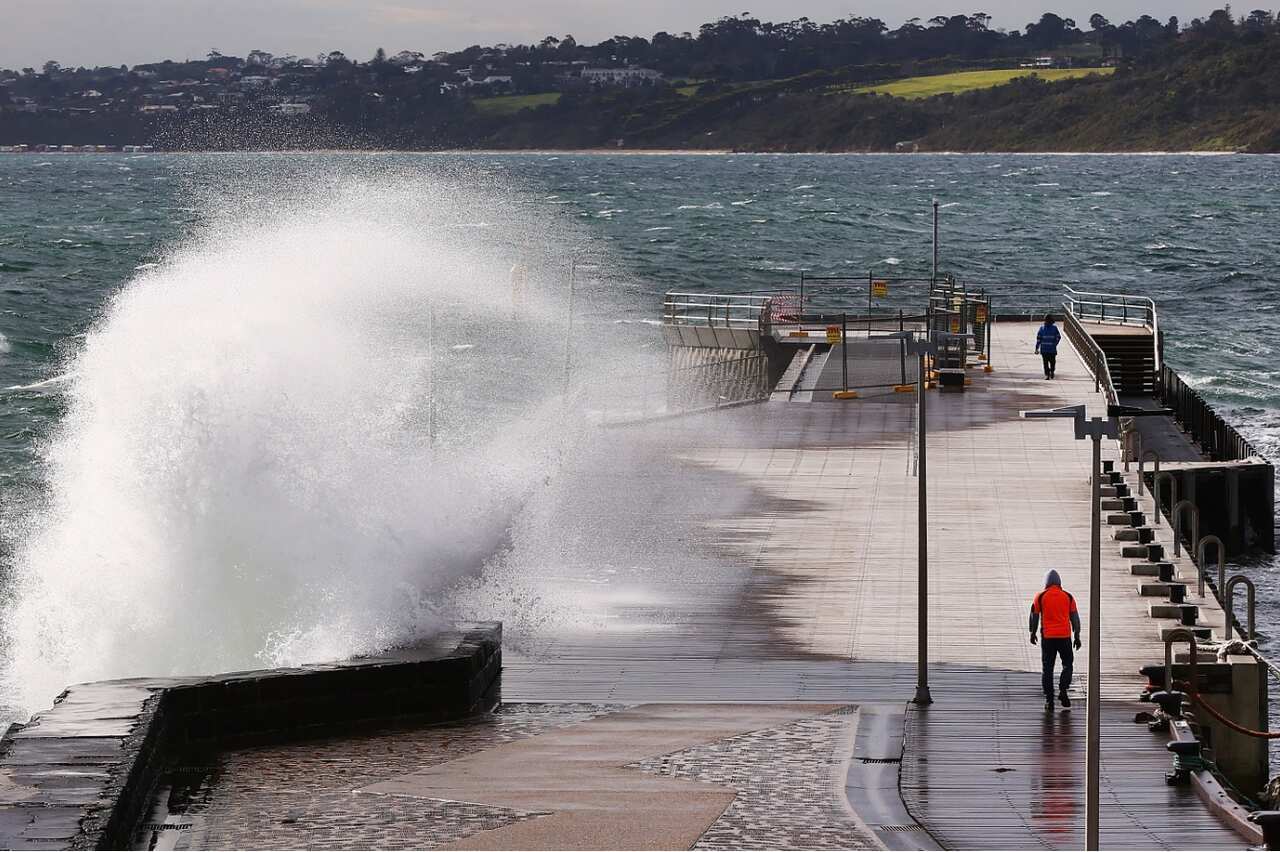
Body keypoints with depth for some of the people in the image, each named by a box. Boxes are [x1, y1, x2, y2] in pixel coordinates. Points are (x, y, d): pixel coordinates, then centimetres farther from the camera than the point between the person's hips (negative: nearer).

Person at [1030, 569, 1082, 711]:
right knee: (1067, 664, 17)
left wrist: (1032, 633, 17)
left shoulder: (1040, 597, 1)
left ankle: (1049, 699, 2)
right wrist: (1077, 637, 9)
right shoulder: (1068, 597, 5)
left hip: (1047, 637, -1)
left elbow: (1034, 616, 3)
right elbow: (1075, 618, 5)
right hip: (1065, 636, 1)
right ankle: (1063, 690, 0)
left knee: (1047, 668, 5)